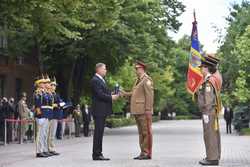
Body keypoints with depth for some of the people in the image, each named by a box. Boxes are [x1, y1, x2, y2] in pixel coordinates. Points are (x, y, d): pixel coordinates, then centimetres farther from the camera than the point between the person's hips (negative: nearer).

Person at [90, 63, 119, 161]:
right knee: (98, 132, -8)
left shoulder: (101, 80, 20)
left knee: (100, 132, 11)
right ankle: (96, 154, -5)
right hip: (98, 110, -10)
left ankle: (98, 153, 15)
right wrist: (111, 97, -12)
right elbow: (100, 94, -20)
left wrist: (111, 94, 6)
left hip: (102, 111, 10)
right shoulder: (95, 80, -13)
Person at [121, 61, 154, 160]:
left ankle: (148, 153, -2)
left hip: (144, 111, -9)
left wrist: (148, 110, -20)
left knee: (146, 132, -5)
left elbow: (150, 96, -15)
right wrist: (126, 94, 6)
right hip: (137, 111, 9)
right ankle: (143, 152, 15)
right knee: (141, 132, 11)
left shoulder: (147, 80, -9)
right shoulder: (138, 80, 20)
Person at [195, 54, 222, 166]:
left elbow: (208, 100, -20)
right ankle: (215, 156, 20)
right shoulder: (213, 79, 12)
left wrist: (206, 114, -20)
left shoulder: (208, 82, -17)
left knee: (210, 135, -7)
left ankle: (212, 158, -5)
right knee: (214, 134, 13)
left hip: (209, 112, -10)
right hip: (213, 112, 10)